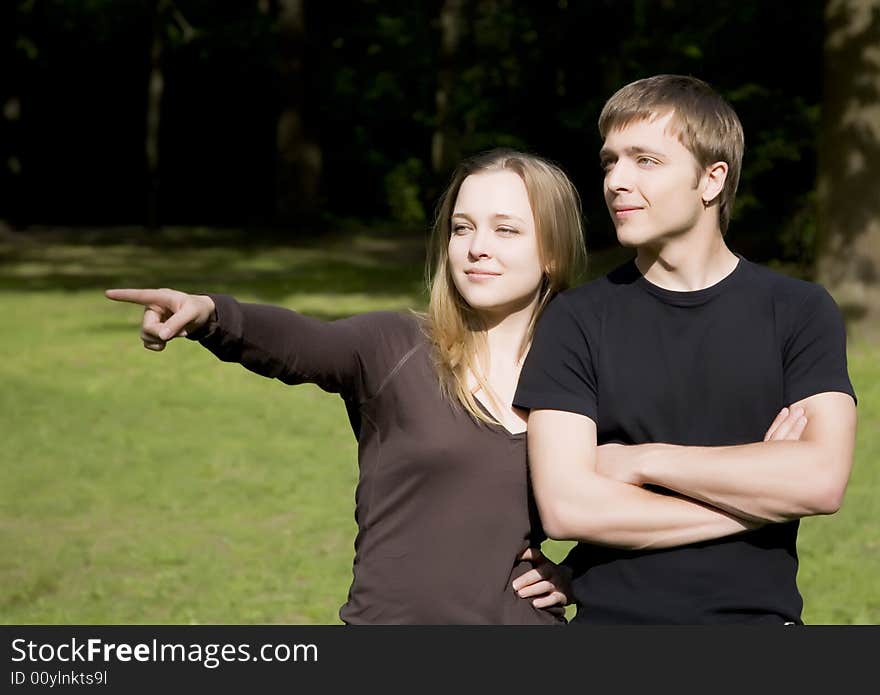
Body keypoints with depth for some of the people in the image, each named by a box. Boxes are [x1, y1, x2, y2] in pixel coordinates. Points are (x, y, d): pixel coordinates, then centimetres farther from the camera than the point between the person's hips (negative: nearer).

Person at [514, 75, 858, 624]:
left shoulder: (800, 312, 2)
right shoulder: (578, 320, 1)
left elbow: (822, 479, -12)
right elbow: (565, 506, -10)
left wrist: (643, 460, -9)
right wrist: (756, 497, -8)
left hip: (757, 611, 0)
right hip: (610, 613, 0)